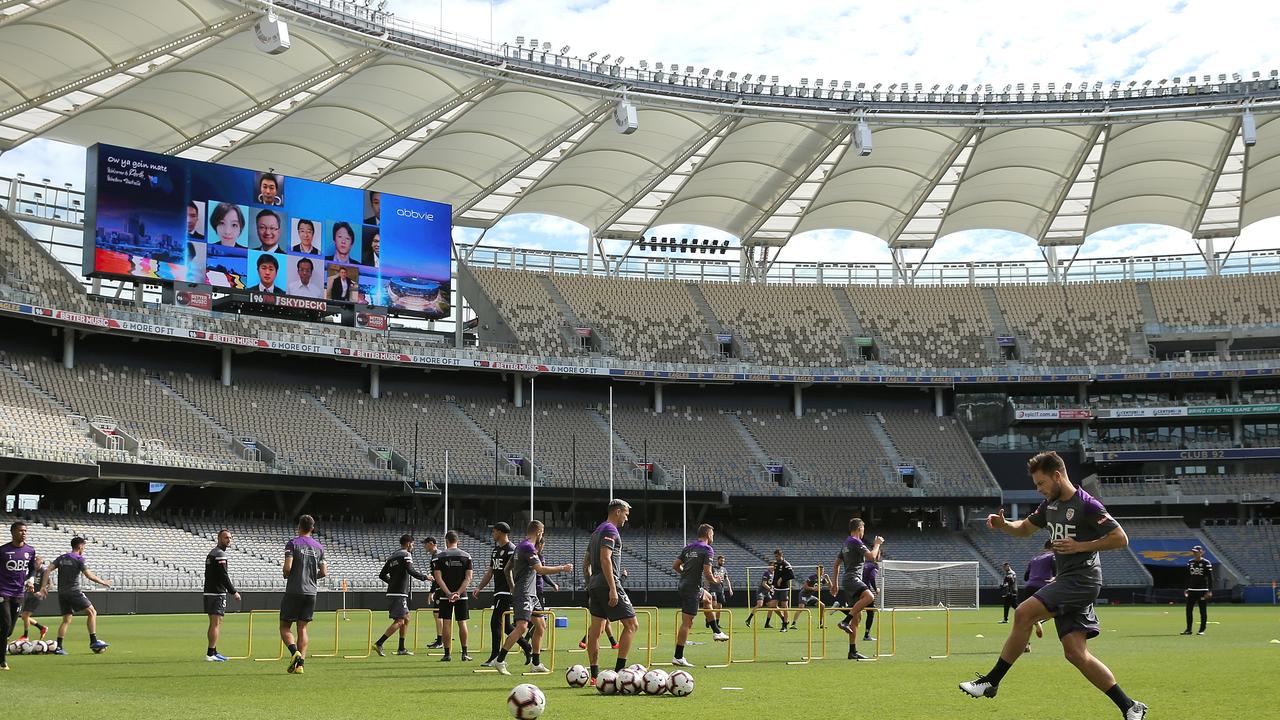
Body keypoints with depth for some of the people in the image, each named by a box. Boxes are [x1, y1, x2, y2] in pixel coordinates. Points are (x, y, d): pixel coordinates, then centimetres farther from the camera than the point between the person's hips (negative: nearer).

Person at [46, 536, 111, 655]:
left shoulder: (61, 558, 12)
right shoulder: (78, 560, -6)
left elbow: (48, 570, 4)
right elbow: (89, 576, -12)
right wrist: (103, 582, 0)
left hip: (62, 593, 7)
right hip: (74, 592, -7)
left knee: (66, 620, 10)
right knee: (92, 613, 2)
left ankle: (59, 646, -1)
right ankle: (93, 641, -4)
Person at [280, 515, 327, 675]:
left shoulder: (292, 544, -6)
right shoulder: (319, 547, 8)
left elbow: (287, 567, -15)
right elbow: (323, 572, 6)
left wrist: (285, 575, 6)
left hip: (294, 591, -4)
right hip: (311, 591, 4)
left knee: (285, 626, 5)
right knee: (302, 628, 8)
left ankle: (294, 652, -20)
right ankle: (300, 664, 0)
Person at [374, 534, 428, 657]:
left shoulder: (392, 556, 17)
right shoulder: (406, 555, -6)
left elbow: (382, 575, 18)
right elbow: (410, 571, -21)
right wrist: (425, 577, -11)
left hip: (391, 592, 9)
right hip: (399, 594, -9)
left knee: (406, 619, 17)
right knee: (399, 621, -9)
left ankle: (401, 648, 17)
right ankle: (378, 644, -16)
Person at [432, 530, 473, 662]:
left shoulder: (439, 557, -1)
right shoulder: (466, 556, 2)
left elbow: (438, 577, -8)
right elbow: (468, 578, -5)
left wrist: (448, 593, -12)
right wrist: (458, 593, -10)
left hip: (445, 595, -1)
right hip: (462, 595, 1)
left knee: (446, 623, 2)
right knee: (462, 623, 6)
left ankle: (447, 654, 2)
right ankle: (464, 653, 6)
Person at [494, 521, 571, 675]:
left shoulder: (521, 546, 17)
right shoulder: (528, 547, -14)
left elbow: (507, 568, 25)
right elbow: (540, 569, -23)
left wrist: (512, 588, 26)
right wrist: (562, 568, -15)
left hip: (531, 594, 11)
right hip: (524, 594, -11)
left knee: (540, 626, 12)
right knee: (522, 626, -20)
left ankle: (536, 664, 17)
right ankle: (500, 661, -20)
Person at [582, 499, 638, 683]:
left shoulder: (597, 531, 20)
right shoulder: (610, 530, -9)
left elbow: (585, 562, 23)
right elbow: (605, 559, -20)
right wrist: (612, 589, -23)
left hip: (594, 585, 10)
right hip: (608, 585, -10)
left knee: (595, 629, 7)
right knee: (631, 624, -5)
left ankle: (595, 675, 8)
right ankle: (619, 671, -10)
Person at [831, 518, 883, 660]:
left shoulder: (846, 543, 23)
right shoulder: (856, 542, -6)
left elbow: (836, 565, 29)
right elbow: (871, 556, -16)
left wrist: (835, 584, 31)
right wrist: (877, 544, 2)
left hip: (847, 581, 10)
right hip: (852, 579, -10)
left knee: (857, 618, 7)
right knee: (869, 596, -36)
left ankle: (853, 651, 6)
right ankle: (845, 621, -38)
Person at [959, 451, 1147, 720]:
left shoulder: (1087, 506, -11)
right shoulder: (1050, 504, 14)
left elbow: (1121, 538, -12)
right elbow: (1025, 528, 28)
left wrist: (1080, 546, -16)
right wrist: (1003, 525, 7)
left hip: (1081, 579, -9)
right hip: (1067, 581, 9)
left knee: (1023, 614, -20)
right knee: (1075, 653, 1)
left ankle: (991, 682, -12)